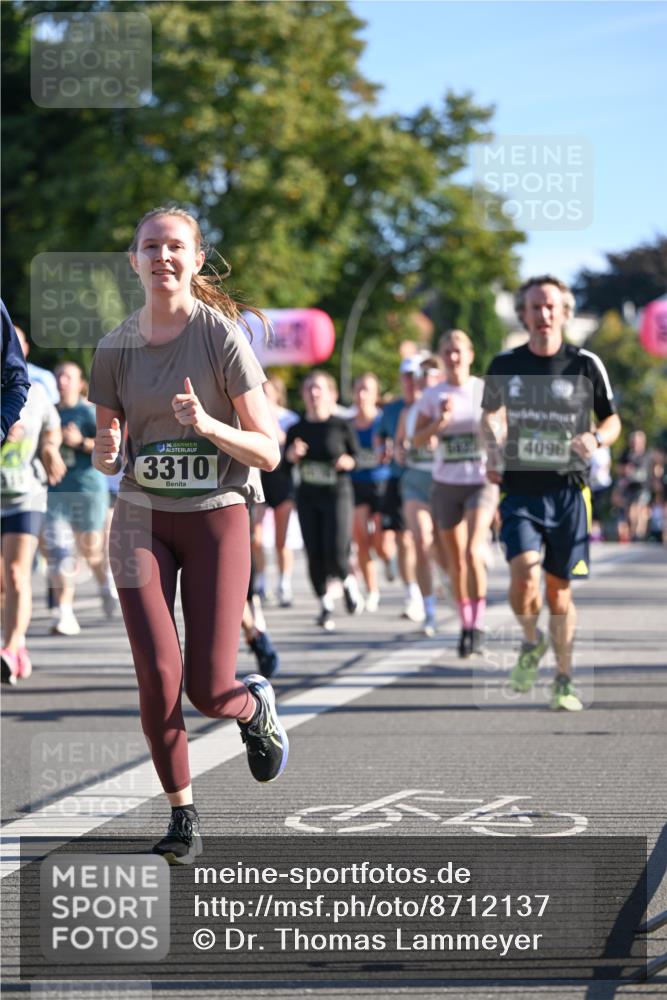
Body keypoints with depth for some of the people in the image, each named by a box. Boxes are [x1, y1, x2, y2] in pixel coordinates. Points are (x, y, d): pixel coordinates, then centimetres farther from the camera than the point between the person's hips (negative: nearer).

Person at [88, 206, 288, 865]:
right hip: (142, 519, 3)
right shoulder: (116, 347, 3)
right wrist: (105, 454, -11)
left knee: (208, 691, -6)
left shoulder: (222, 336, -8)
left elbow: (268, 452, -7)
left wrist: (206, 425, -24)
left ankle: (256, 707, 32)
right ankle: (182, 817, 5)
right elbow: (107, 450, 13)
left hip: (217, 515, -2)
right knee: (157, 673, -12)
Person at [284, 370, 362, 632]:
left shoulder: (341, 426, -3)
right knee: (314, 556, 1)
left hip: (337, 494, -3)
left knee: (335, 555, -14)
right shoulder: (297, 429, 5)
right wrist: (294, 452, -15)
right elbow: (287, 458, 6)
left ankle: (348, 581, 19)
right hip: (307, 496, 3)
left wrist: (346, 461, -18)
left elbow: (354, 458, 4)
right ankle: (325, 604, 18)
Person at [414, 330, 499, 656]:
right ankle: (466, 625, 22)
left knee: (473, 552, -21)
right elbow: (418, 439, 1)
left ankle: (478, 623, -12)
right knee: (455, 561, 7)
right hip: (446, 484, 3)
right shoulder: (432, 395, 3)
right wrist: (440, 422, -16)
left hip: (481, 481, -3)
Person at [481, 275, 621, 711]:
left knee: (559, 588, 4)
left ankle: (565, 680, 21)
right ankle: (532, 642, 12)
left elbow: (613, 419, 10)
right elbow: (492, 414, 20)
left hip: (569, 491, 0)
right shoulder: (505, 365, 3)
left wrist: (595, 439, -12)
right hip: (520, 491, 0)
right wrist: (494, 450, 2)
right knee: (524, 573, -20)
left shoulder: (586, 364, -1)